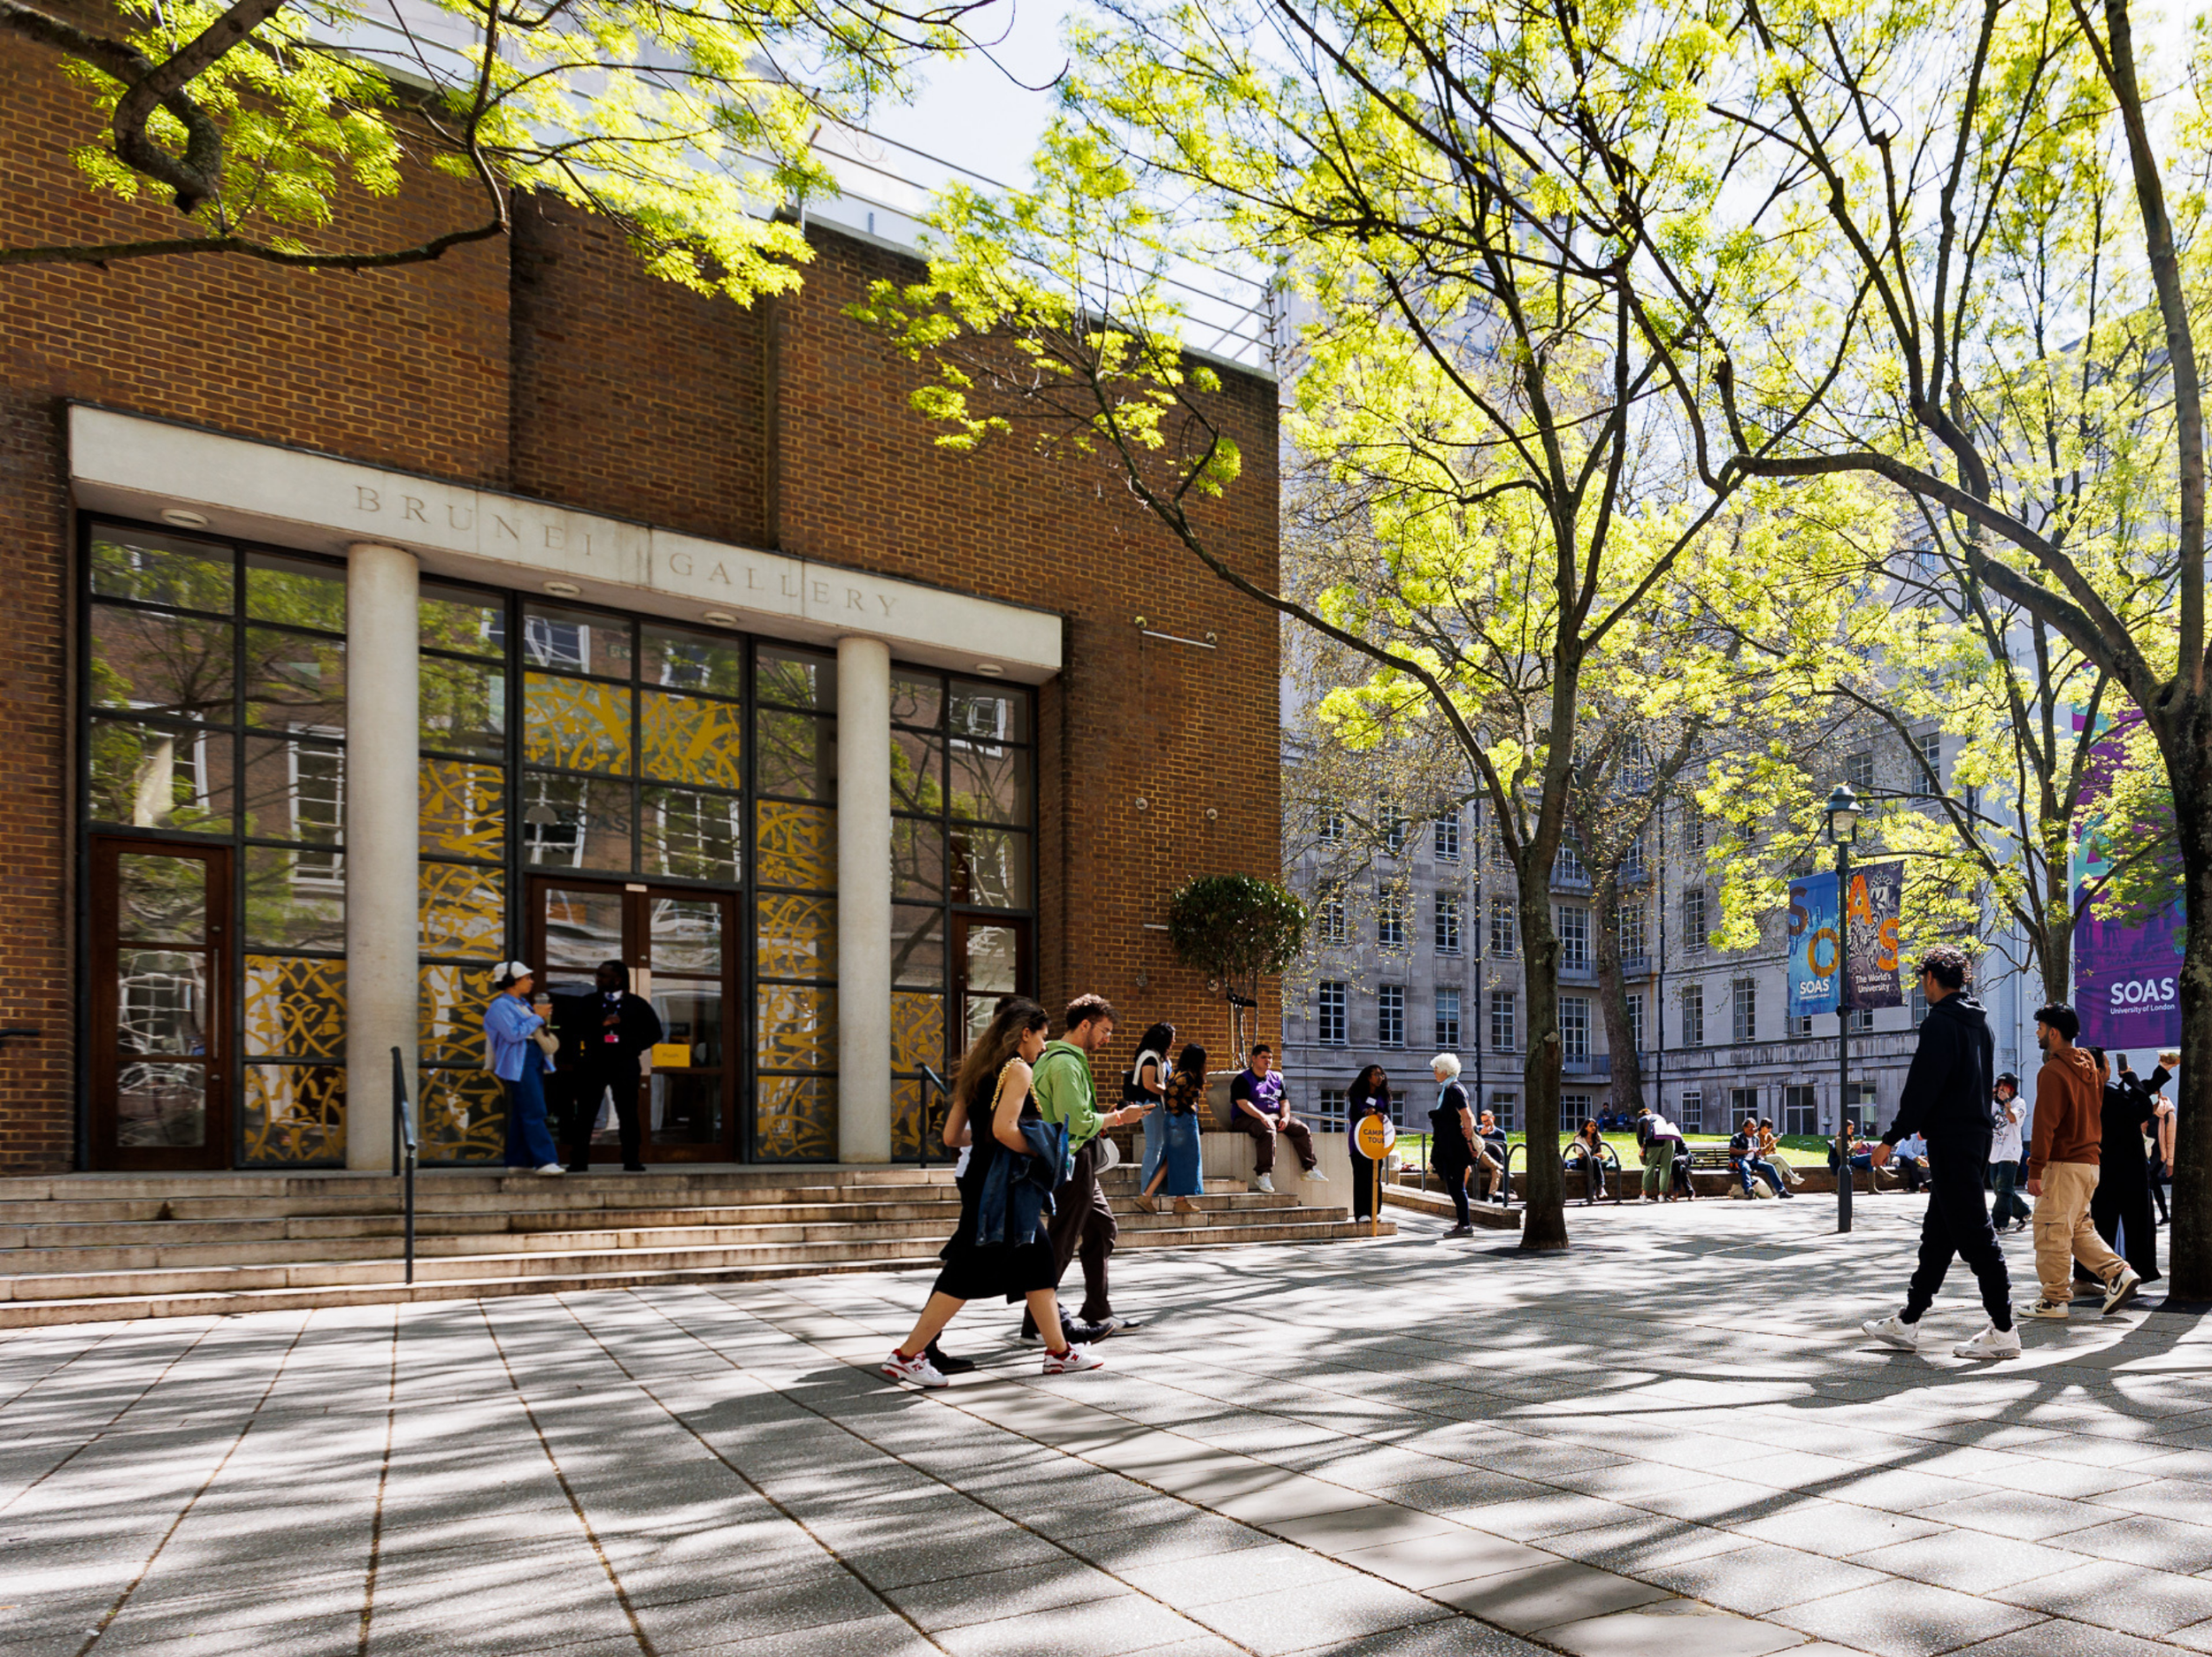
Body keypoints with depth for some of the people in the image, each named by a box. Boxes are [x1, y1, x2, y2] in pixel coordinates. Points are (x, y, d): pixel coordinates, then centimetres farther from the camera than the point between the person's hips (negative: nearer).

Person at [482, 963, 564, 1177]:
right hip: (518, 1064, -10)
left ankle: (519, 1160, 14)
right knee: (534, 1113, -14)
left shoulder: (522, 1003, 19)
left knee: (523, 1113, 10)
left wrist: (542, 1021, 10)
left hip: (534, 1061, 10)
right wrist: (538, 1017, -14)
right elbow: (514, 1034, -20)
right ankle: (545, 1161, -18)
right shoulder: (500, 1006, -10)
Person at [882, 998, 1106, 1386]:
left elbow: (951, 1135, 12)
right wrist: (1041, 1154, -10)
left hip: (980, 1176, 10)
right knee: (968, 1274, -5)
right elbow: (1004, 1129, -24)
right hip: (1003, 1184, -10)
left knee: (1039, 1260, 15)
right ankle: (907, 1355, -1)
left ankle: (1060, 1351, 21)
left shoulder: (978, 1069, 14)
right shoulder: (1018, 1069, -11)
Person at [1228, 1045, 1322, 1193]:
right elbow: (1242, 1103, -15)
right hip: (1247, 1118, -6)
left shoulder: (1276, 1078, 18)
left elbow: (1284, 1101, 17)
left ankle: (1309, 1169, -6)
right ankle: (1262, 1175, -35)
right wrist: (1263, 1117, -26)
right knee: (1268, 1132, -38)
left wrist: (1286, 1116, -6)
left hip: (1275, 1116, 6)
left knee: (1301, 1128, -13)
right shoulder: (1243, 1079, -2)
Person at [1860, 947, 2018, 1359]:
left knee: (1974, 1235, -6)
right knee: (1936, 1234, 12)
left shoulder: (1940, 1022, -14)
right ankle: (1906, 1324, 19)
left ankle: (2003, 1331, -3)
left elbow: (1921, 1088, -18)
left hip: (1950, 1140, -10)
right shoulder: (1980, 1023, 16)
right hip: (1976, 1137, 10)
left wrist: (1891, 1139, -13)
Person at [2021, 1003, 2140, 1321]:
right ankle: (2118, 1273, 6)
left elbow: (2044, 1125, -18)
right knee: (2078, 1228, 18)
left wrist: (2035, 1169, -16)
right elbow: (2095, 1113, 20)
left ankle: (2054, 1299, 1)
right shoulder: (2087, 1067, 13)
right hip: (2089, 1160, 9)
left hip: (2063, 1164, -9)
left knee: (2052, 1231, -3)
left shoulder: (2052, 1072, -14)